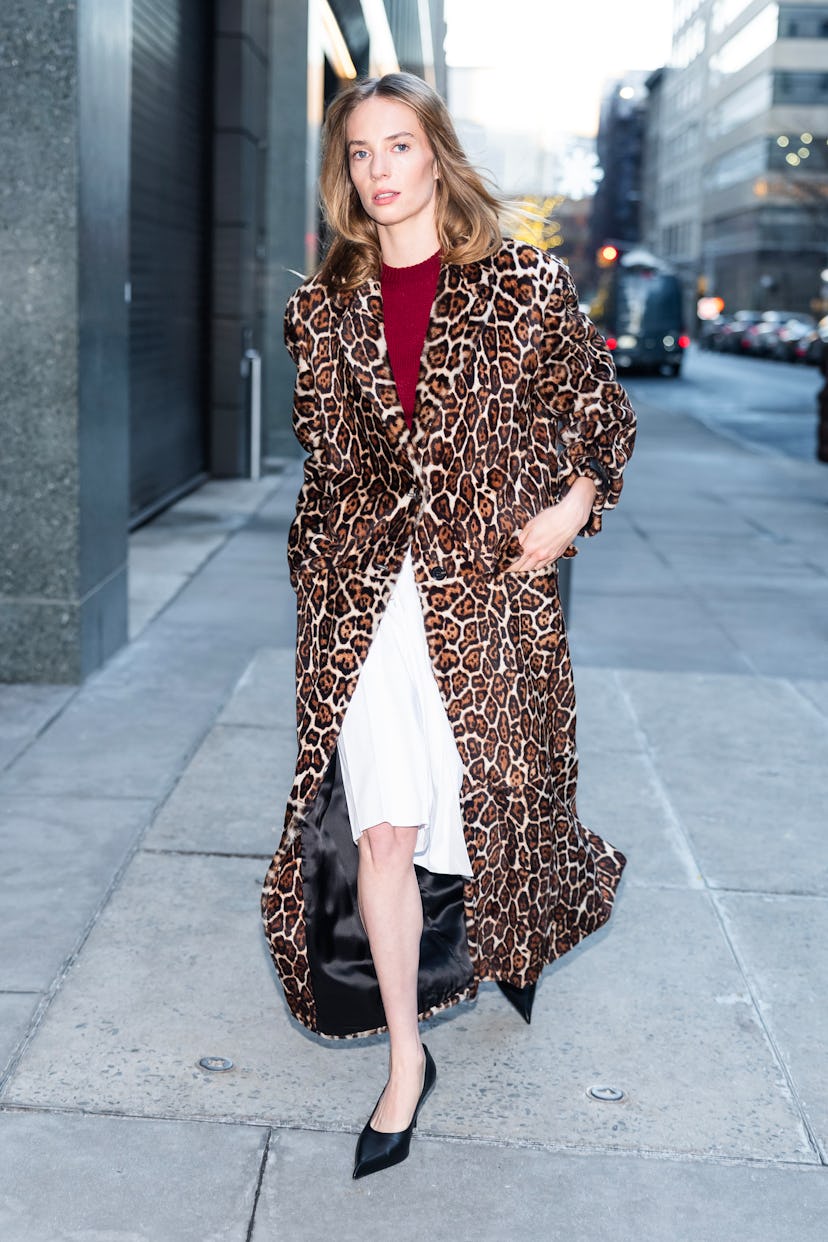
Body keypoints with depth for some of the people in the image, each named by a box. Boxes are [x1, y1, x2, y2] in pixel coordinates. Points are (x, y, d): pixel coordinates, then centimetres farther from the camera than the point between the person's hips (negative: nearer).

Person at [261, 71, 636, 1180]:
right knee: (381, 830, 0)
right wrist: (318, 593, 13)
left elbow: (601, 406, 7)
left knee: (498, 796, 12)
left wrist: (575, 502, -8)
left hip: (489, 583, -1)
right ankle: (406, 1061, 15)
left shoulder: (526, 286, -1)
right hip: (364, 598, 2)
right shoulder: (323, 309, 7)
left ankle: (515, 955, 47)